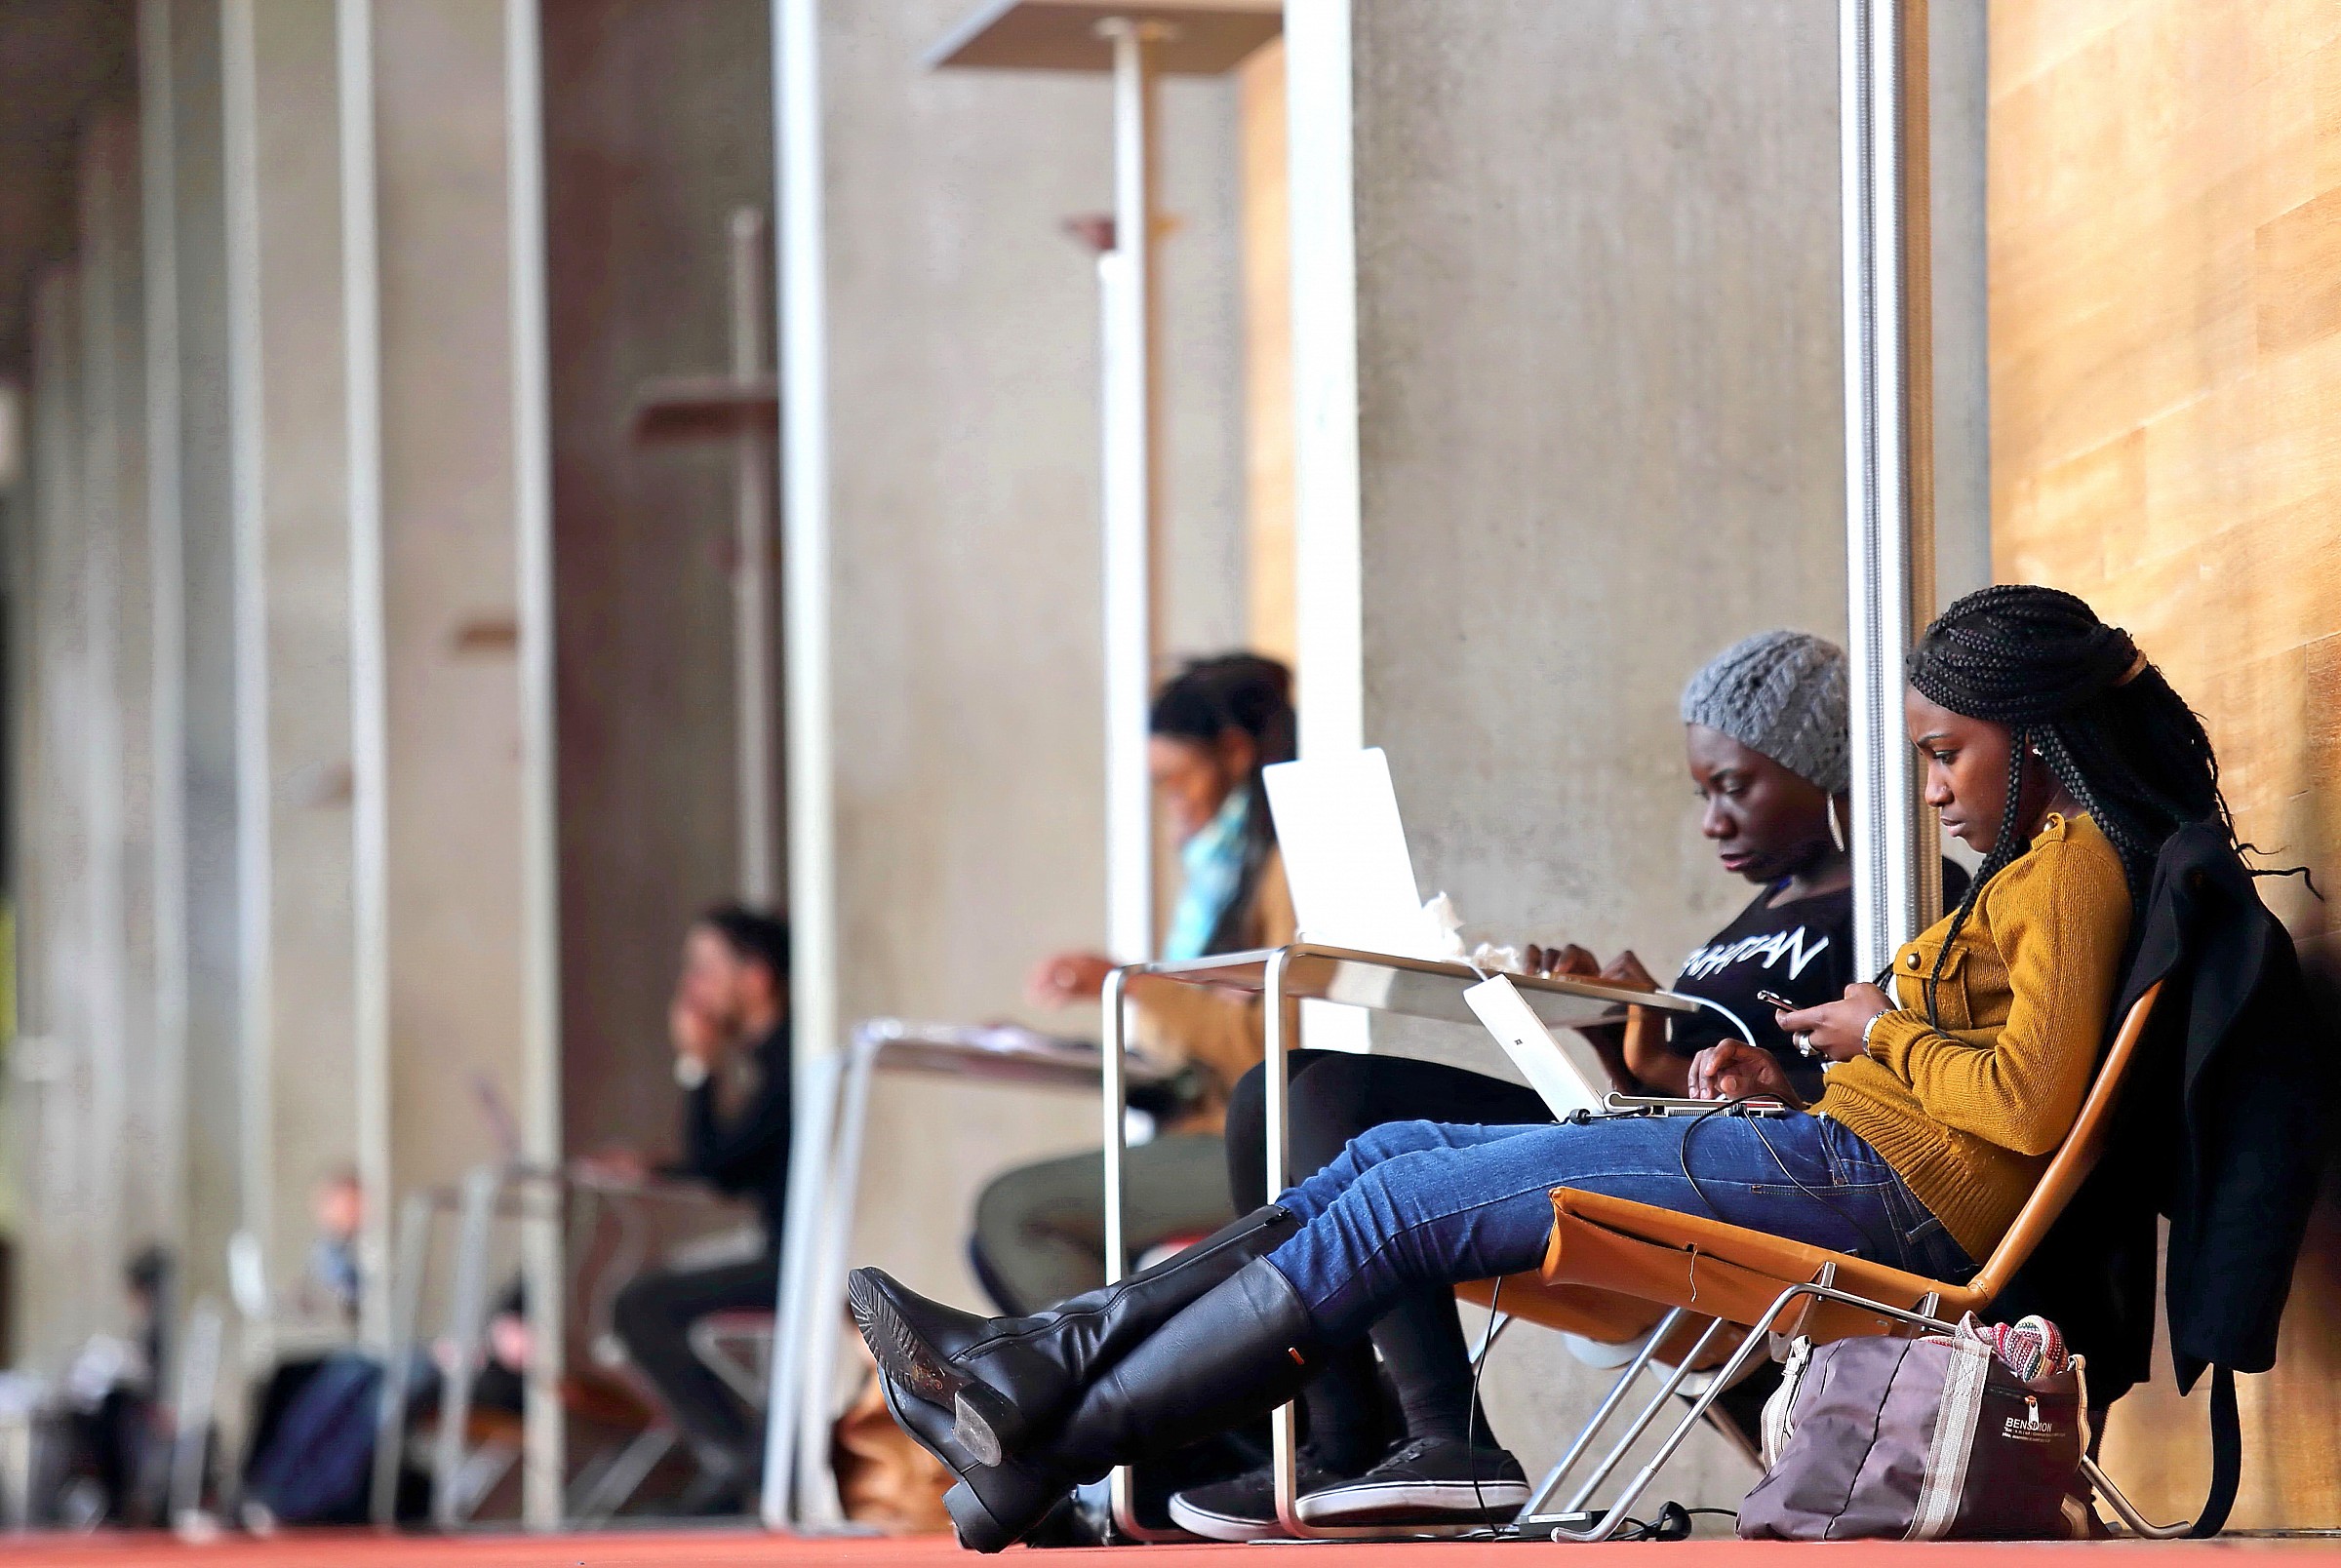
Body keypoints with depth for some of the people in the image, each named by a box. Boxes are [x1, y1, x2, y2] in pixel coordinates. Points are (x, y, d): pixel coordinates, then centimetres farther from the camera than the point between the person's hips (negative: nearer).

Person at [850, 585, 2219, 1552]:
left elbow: (2031, 1103, -21)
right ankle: (1047, 1358, -5)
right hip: (1845, 1161, 10)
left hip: (1876, 1182, -10)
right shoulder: (2041, 864, 23)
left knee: (1402, 1207, -13)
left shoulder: (2077, 864, -8)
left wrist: (1884, 1031, -6)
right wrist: (1792, 1076, 12)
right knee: (1391, 1158, 3)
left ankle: (1048, 1445, -12)